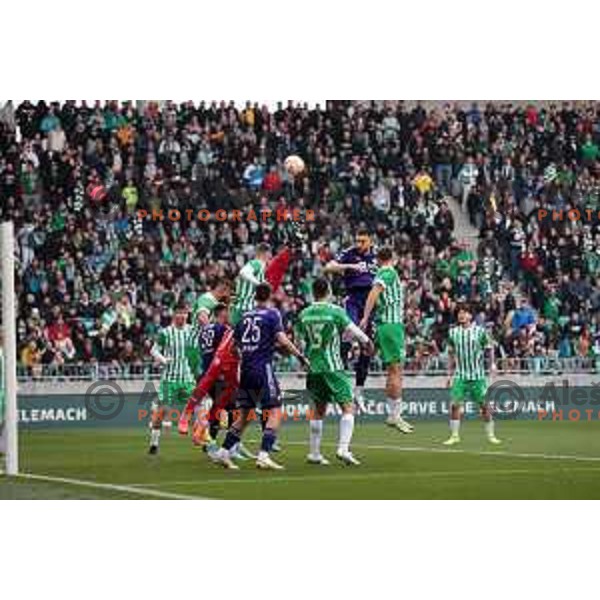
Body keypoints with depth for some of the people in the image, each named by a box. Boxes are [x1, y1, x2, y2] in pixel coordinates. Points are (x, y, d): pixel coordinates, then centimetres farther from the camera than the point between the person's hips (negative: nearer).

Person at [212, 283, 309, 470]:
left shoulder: (245, 316, 12)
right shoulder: (272, 314, -3)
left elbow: (235, 342, 17)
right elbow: (282, 340, -13)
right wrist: (300, 355, -6)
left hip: (245, 370, 6)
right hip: (263, 368, -6)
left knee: (244, 415, 14)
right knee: (275, 412, -4)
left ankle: (223, 452, 10)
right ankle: (264, 455, -16)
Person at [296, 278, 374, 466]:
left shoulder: (304, 314, 4)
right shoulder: (335, 311, -9)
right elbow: (353, 330, -5)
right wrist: (367, 342, 14)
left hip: (313, 367, 5)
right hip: (332, 367, -5)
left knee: (319, 410, 17)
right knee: (348, 407, -3)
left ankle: (314, 453, 19)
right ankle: (343, 448, -17)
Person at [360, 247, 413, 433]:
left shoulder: (381, 273, 15)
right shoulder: (389, 273, -8)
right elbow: (374, 292, -21)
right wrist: (366, 317, -25)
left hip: (383, 325, 9)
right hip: (392, 324, -9)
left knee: (392, 371, 13)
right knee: (396, 370, -8)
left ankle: (392, 414, 17)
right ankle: (395, 415, -8)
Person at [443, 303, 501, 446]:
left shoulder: (480, 331, -2)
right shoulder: (453, 332, 6)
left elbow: (489, 348, 7)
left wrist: (492, 363, -5)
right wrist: (450, 373, 12)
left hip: (477, 375, -2)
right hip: (460, 375, 2)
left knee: (484, 405, 1)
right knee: (455, 404, -8)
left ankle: (490, 435, 13)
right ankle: (454, 436, 1)